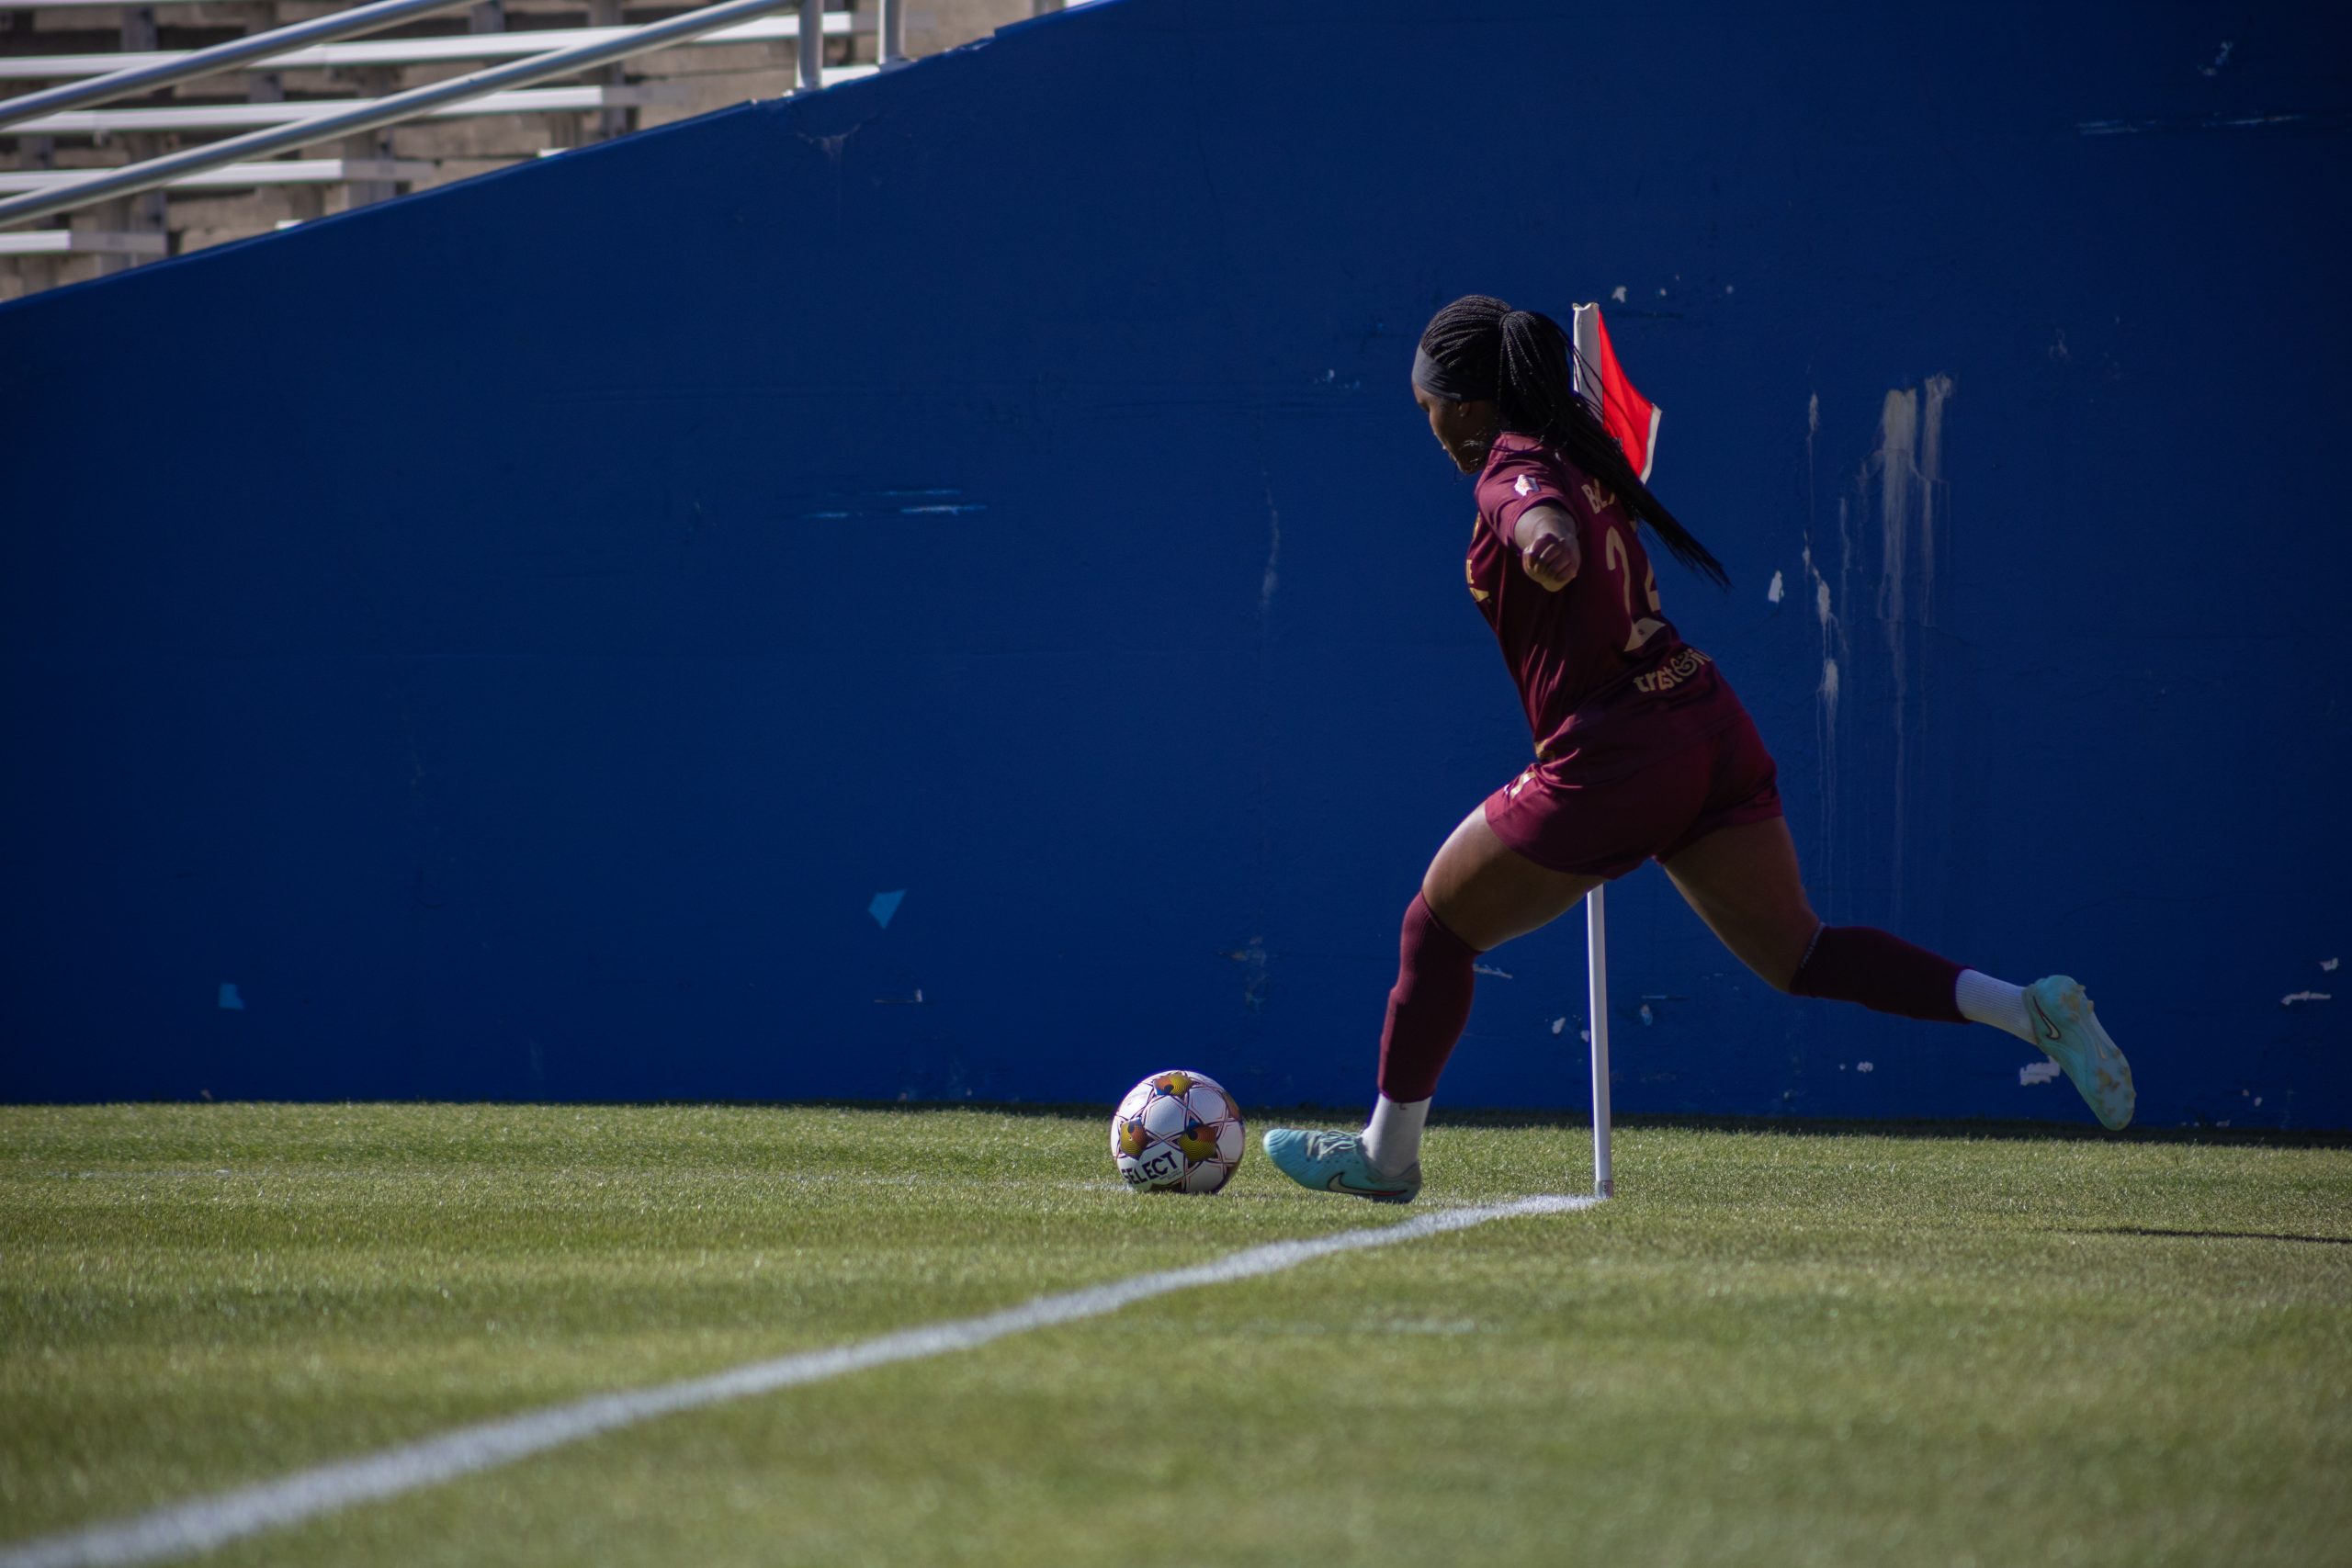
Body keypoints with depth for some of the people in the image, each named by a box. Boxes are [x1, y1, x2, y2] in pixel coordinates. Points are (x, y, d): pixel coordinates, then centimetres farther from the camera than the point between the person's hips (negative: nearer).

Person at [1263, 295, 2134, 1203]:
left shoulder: (1514, 473, -12)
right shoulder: (1580, 452, 13)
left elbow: (1545, 520, -36)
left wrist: (1545, 545, -51)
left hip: (1612, 766, -8)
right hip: (1714, 732, 8)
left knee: (1438, 926, 11)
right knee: (1797, 956, 9)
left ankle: (1387, 1154, 22)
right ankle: (2031, 1008, -7)